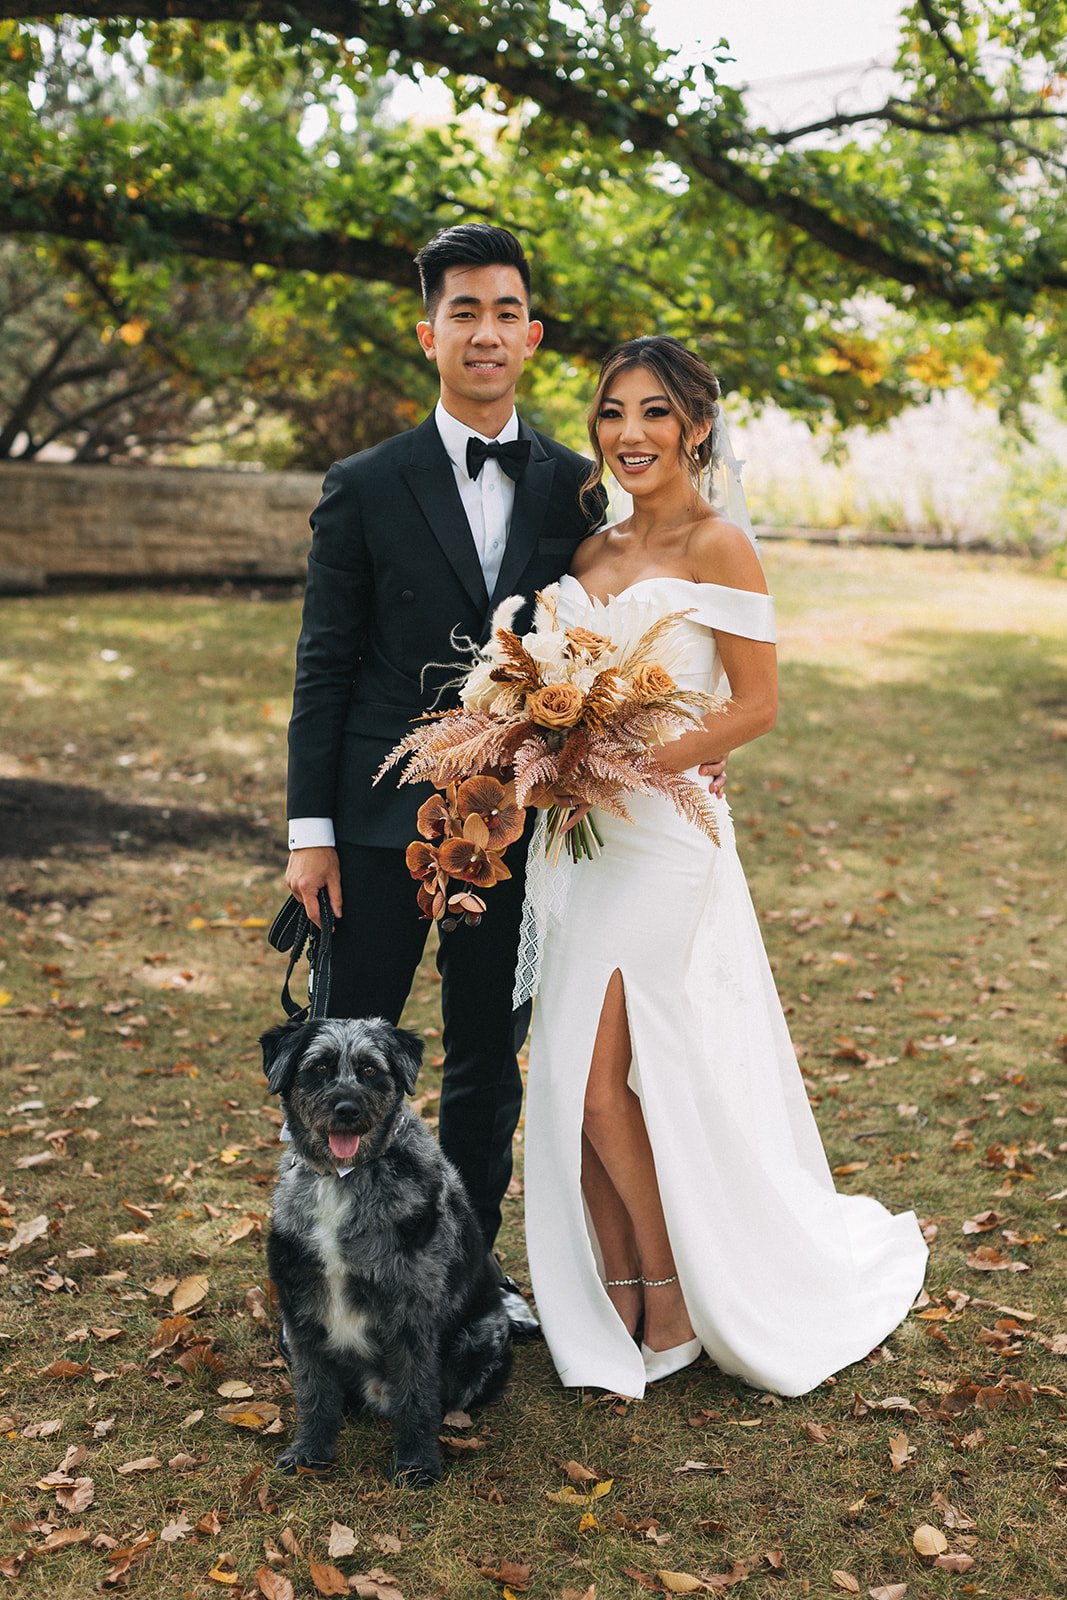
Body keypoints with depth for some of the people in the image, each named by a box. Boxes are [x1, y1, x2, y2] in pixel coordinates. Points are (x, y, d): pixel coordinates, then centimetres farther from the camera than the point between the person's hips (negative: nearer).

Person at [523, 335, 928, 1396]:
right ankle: (619, 1305, 22)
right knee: (573, 1078, 7)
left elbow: (755, 707, -10)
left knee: (608, 1079, -6)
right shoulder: (590, 552, 13)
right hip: (585, 841, 7)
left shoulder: (718, 547, -7)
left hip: (667, 838, -7)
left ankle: (683, 1304, 16)